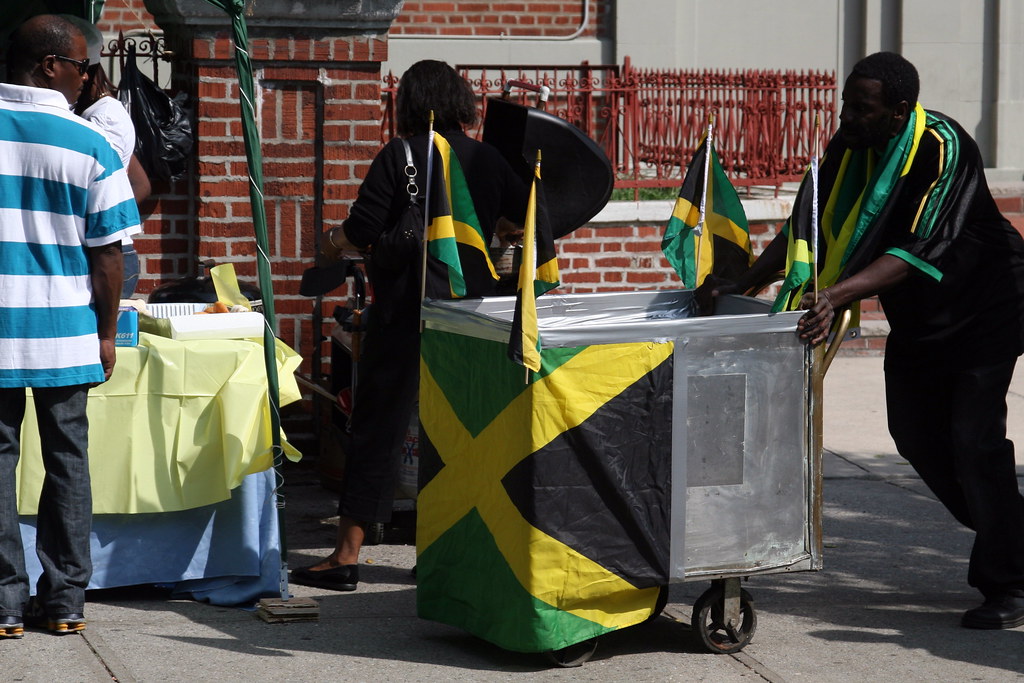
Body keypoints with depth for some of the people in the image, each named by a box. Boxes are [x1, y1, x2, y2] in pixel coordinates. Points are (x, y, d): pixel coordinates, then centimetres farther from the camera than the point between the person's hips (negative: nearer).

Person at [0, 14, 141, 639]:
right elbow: (107, 254, -4)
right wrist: (106, 332, 7)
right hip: (65, 333, 0)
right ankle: (64, 600, 13)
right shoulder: (90, 147, -6)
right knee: (67, 459, 9)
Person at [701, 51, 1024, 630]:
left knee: (974, 440, -14)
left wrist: (836, 296, -45)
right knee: (917, 436, 9)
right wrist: (740, 286, -11)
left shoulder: (942, 148, -28)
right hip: (916, 318, 8)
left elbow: (919, 251, -35)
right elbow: (806, 228, -1)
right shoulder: (849, 147, -7)